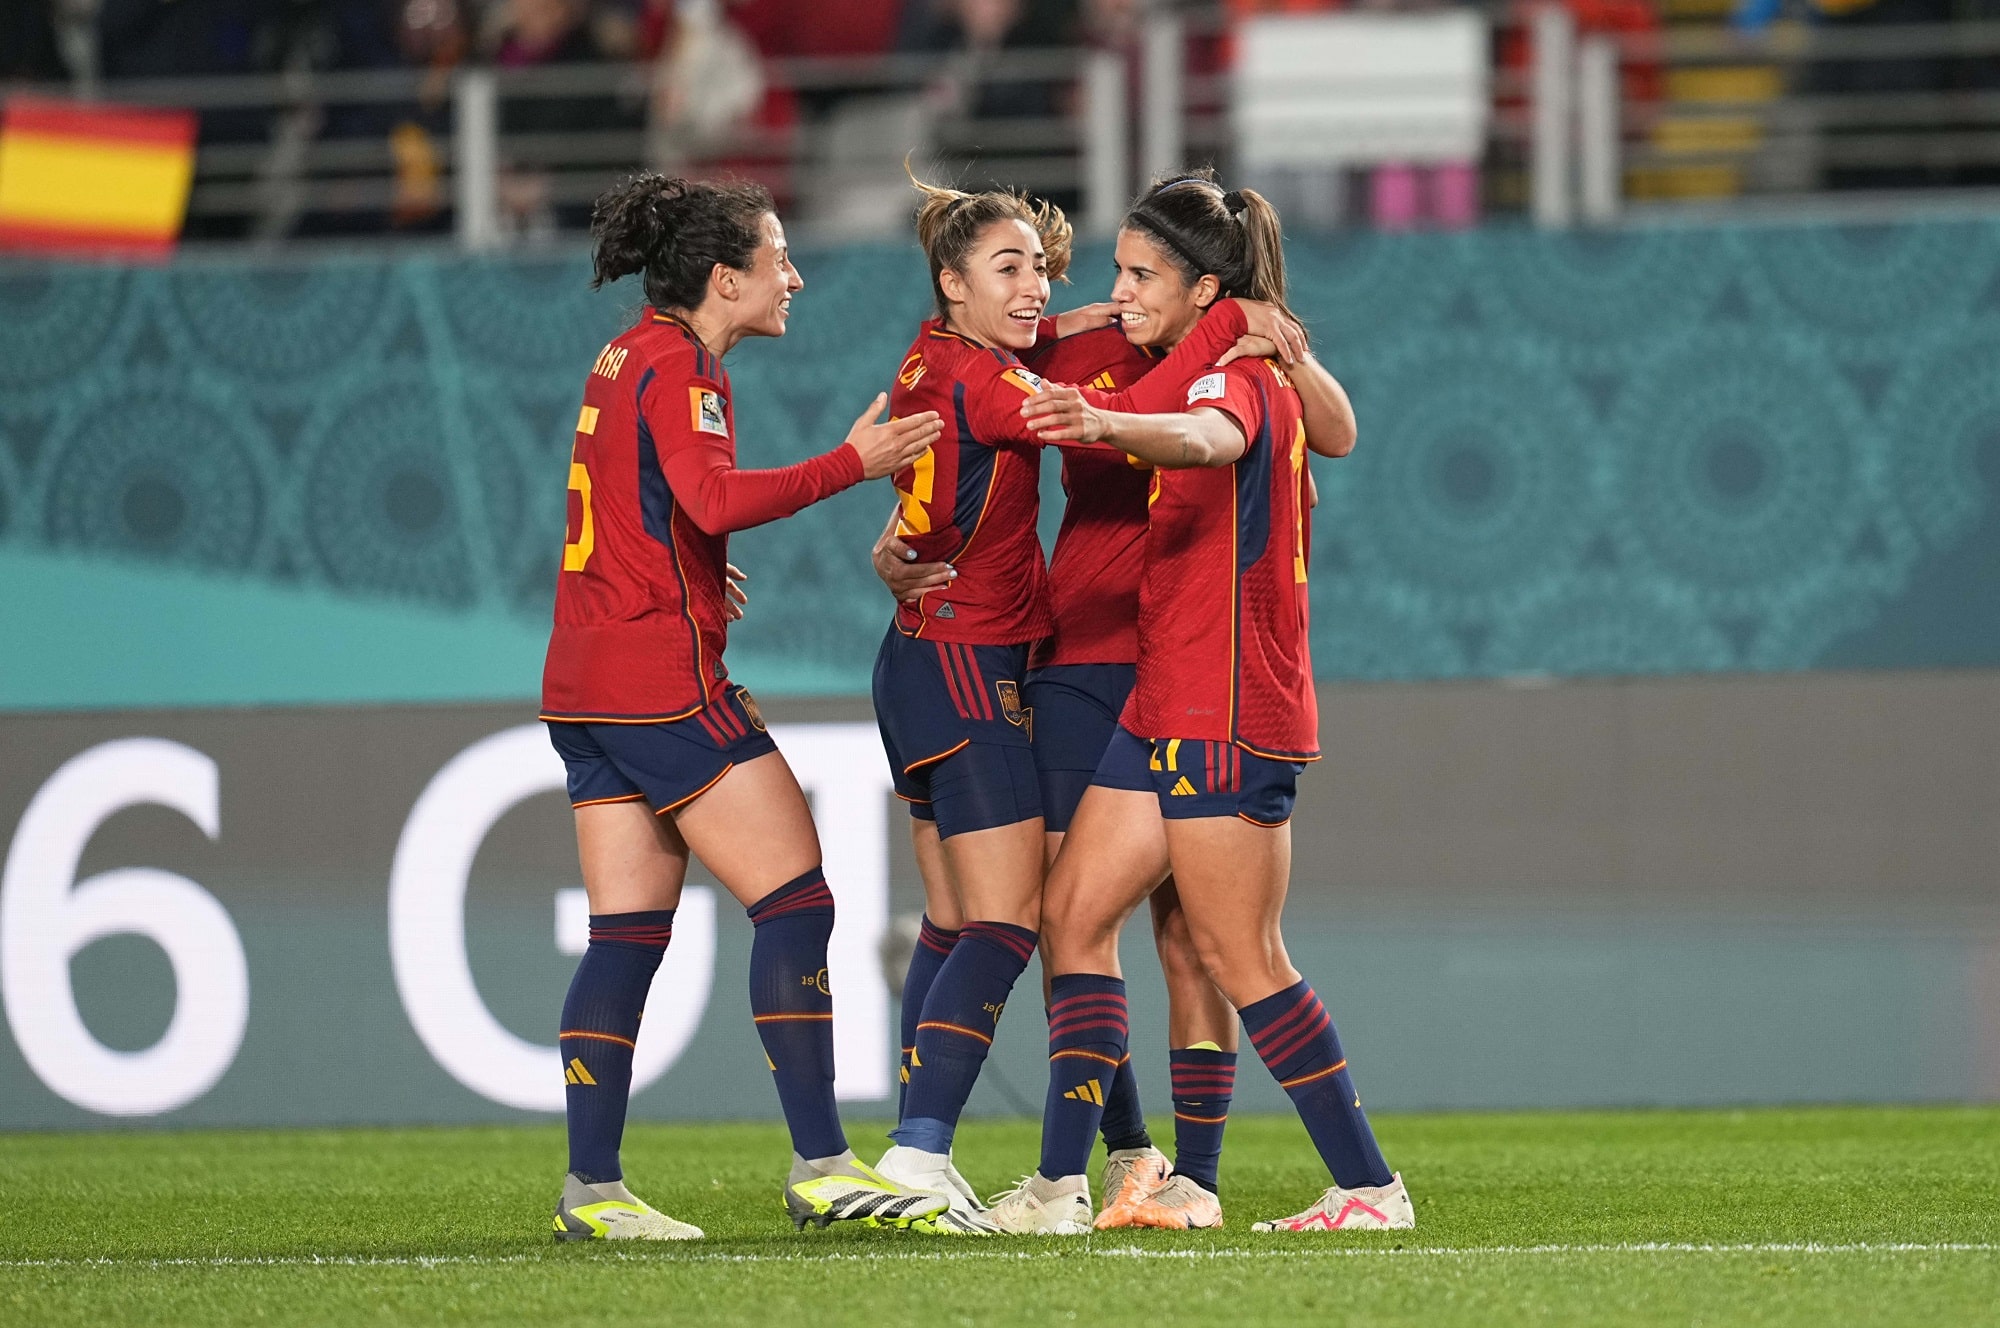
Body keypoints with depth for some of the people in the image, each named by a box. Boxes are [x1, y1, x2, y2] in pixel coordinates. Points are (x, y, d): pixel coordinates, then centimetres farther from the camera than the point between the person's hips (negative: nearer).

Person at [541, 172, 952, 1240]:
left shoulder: (628, 358, 18)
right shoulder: (679, 368, -11)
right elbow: (714, 499, -27)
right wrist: (852, 465, -26)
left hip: (587, 687, 10)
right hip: (662, 680, -10)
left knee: (628, 933, 7)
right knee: (795, 900, -7)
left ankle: (591, 1189, 3)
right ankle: (821, 1167, -8)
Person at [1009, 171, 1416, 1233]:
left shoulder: (1237, 378, -15)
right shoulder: (1198, 375, 16)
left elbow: (1204, 439, -39)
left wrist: (1108, 424, -62)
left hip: (1227, 709, -10)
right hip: (1165, 701, 10)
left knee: (1240, 957, -7)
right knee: (1076, 909, 4)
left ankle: (1370, 1187, -1)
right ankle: (1060, 1180, 2)